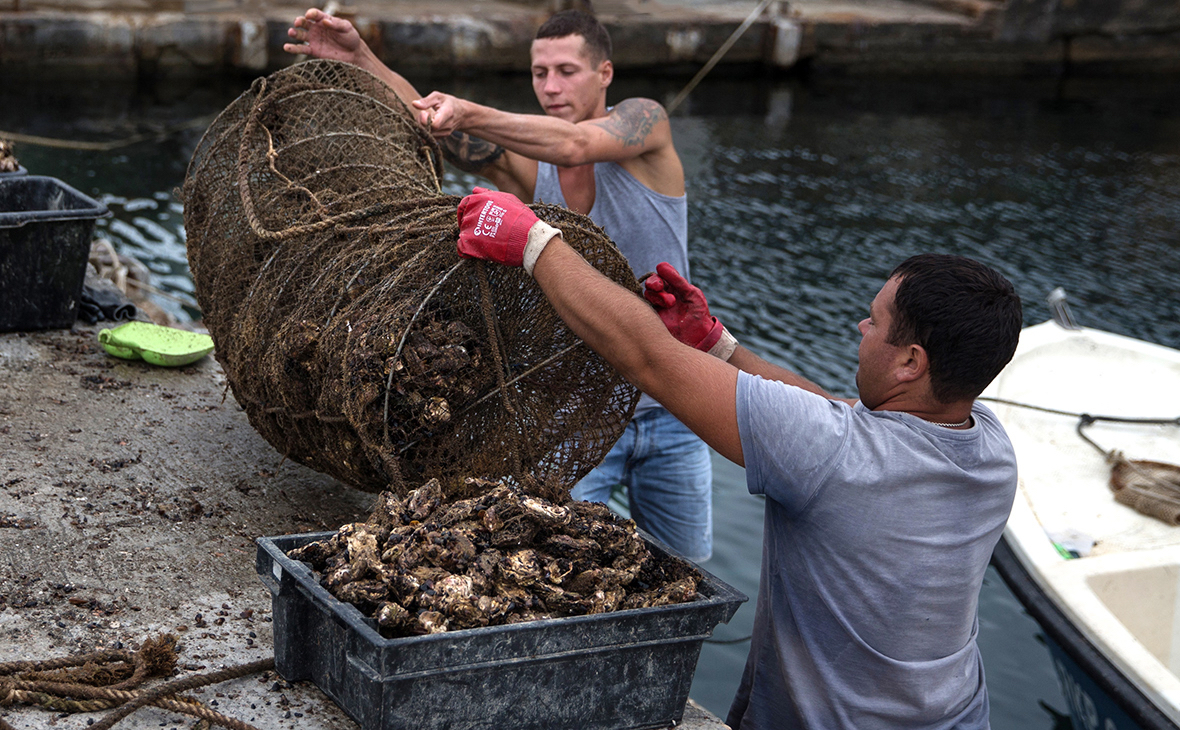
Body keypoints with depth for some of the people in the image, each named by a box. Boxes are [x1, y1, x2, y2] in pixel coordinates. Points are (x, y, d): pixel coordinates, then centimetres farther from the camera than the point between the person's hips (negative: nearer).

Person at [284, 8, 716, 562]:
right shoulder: (520, 162, -4)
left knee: (685, 566, 13)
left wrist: (470, 114, -44)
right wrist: (359, 58, -33)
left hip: (669, 409, 0)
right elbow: (428, 127, -19)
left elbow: (572, 146, -31)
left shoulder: (643, 122, -10)